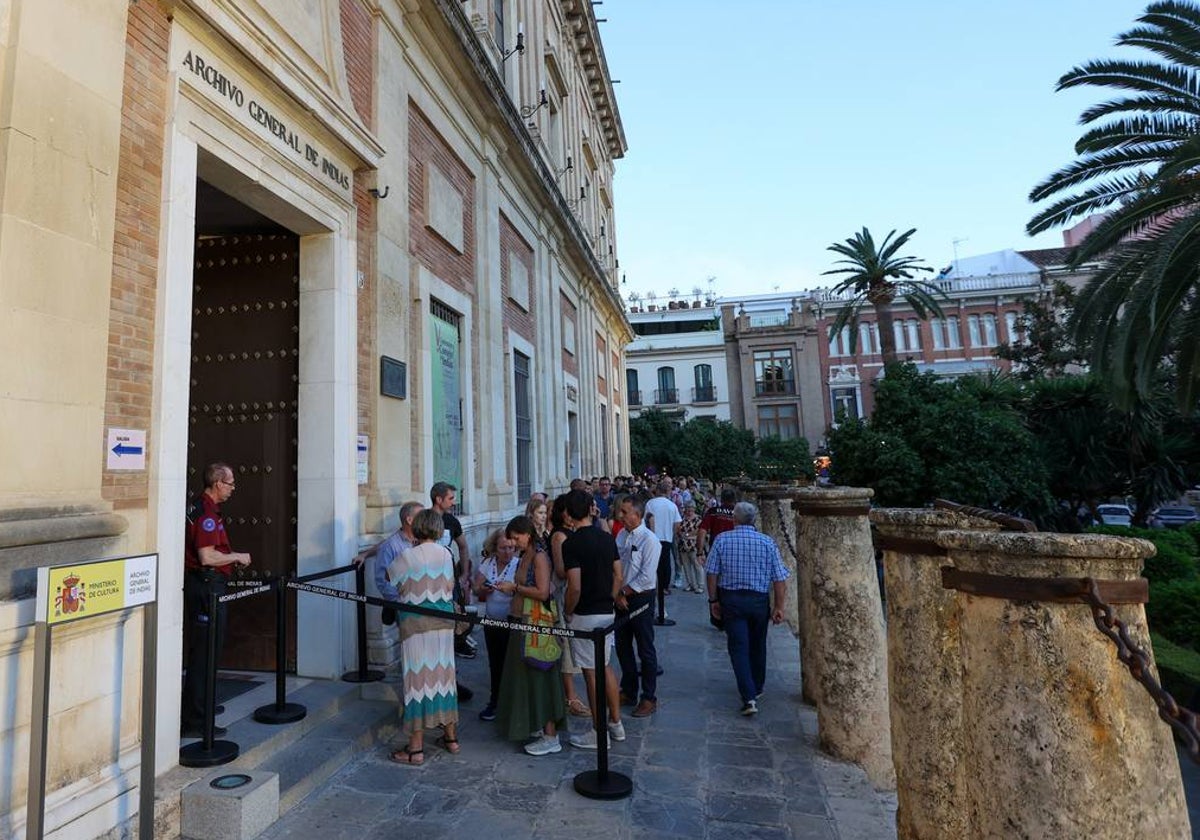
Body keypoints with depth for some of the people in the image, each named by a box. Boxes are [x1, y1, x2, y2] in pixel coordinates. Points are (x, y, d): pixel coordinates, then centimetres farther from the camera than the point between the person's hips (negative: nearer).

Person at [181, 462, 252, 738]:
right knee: (205, 652, -5)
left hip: (200, 583, 11)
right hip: (206, 585, -11)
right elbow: (207, 557, -25)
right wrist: (237, 557, -12)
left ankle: (200, 705, 35)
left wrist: (231, 557, 20)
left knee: (202, 650, 21)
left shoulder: (199, 507, 14)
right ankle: (194, 721, 1)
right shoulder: (207, 513, -19)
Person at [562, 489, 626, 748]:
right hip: (608, 612, 7)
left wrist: (568, 612, -4)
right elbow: (618, 577, 6)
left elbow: (575, 587, -20)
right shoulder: (607, 538, 2)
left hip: (585, 615, -6)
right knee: (606, 667, 20)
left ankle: (598, 733, 17)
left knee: (592, 673, 5)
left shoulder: (571, 543, -17)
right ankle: (615, 723, 29)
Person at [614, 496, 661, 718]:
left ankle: (649, 698, 21)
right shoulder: (621, 536, 3)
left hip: (641, 598, -7)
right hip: (621, 598, 7)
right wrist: (617, 595, -4)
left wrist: (623, 592, -13)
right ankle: (628, 691, 35)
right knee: (622, 646, 17)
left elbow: (647, 578, -20)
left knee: (645, 650, 5)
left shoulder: (649, 540, -18)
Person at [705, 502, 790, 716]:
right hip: (759, 600, 2)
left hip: (731, 599, -1)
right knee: (757, 646, 19)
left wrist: (713, 600, 4)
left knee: (738, 648, 2)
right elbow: (779, 578, -5)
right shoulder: (767, 542, -4)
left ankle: (749, 697, -7)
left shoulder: (722, 540, -6)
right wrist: (779, 606, 1)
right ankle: (756, 689, 35)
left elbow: (712, 573, -5)